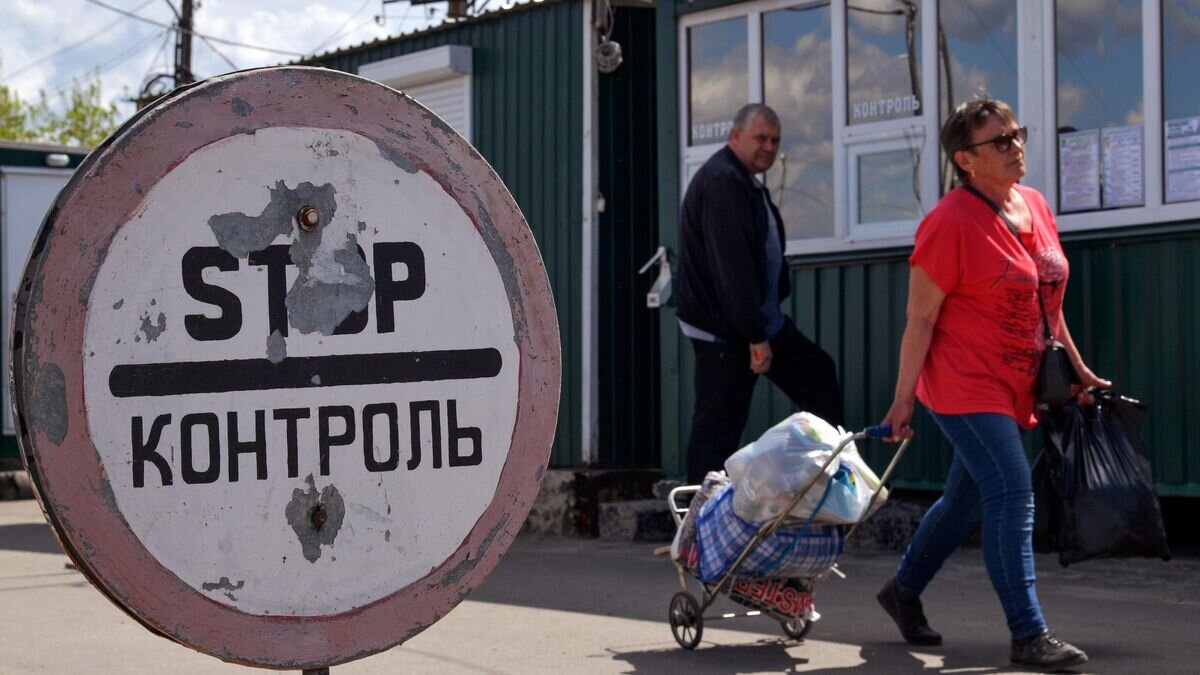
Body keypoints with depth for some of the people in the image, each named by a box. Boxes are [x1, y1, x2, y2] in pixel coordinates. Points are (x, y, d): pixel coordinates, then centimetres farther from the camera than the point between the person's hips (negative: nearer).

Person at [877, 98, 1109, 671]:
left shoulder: (1035, 206, 7)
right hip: (966, 385, -8)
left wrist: (1077, 368, 18)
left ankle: (904, 590, 36)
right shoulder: (951, 221, -16)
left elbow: (1047, 301, 17)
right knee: (1012, 494, -15)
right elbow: (920, 317, -15)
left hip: (1014, 389, 8)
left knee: (966, 498, 17)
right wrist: (904, 399, -15)